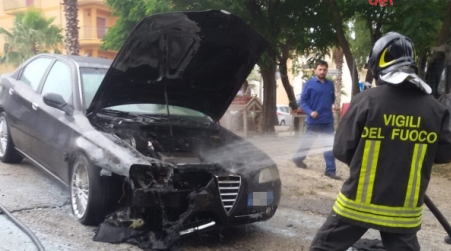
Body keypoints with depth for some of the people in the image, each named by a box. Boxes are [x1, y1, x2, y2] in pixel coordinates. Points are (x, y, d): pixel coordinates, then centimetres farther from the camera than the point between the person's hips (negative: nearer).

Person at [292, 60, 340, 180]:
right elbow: (303, 102, -8)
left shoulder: (330, 84, 7)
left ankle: (330, 170, 3)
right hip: (313, 120, -3)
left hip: (328, 120, 3)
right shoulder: (309, 84, -6)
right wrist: (310, 112, -21)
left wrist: (327, 107, 8)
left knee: (330, 145, -1)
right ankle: (298, 158, 37)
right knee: (307, 143, 13)